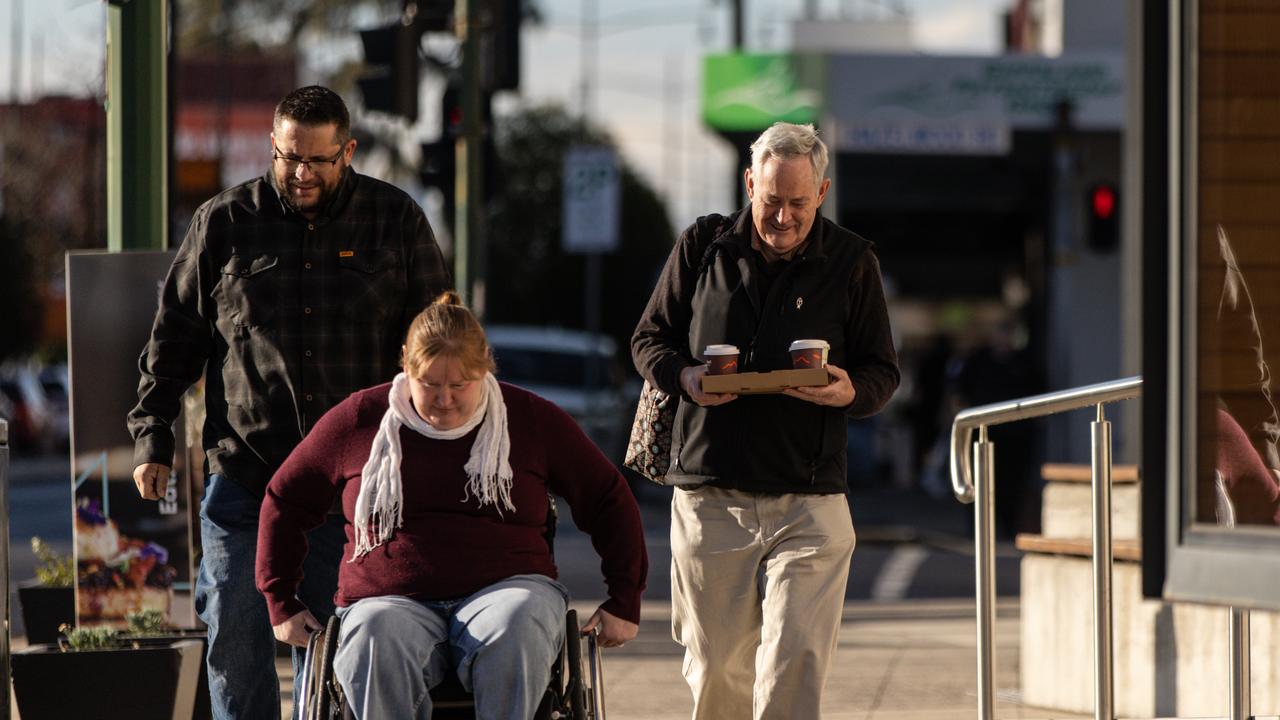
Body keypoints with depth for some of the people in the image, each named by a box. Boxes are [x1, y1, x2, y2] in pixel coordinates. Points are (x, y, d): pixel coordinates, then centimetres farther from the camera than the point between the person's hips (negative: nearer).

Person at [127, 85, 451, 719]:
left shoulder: (397, 222, 6)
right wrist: (152, 434, 5)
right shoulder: (224, 223, 6)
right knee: (234, 638, -2)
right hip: (243, 471, 0)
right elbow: (174, 335, 11)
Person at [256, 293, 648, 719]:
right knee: (374, 642, -38)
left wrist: (623, 602, 10)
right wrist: (282, 603, 15)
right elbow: (285, 500, 19)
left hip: (504, 588, 0)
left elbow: (610, 500, 17)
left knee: (514, 630, -38)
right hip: (391, 602, 0)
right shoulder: (360, 420, 8)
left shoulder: (531, 420, 9)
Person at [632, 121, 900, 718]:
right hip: (708, 498, 1)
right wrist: (683, 377, -9)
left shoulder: (851, 261, 5)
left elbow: (882, 372, 10)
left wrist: (850, 393, -14)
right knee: (716, 668, 6)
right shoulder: (702, 246, 7)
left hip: (808, 505, -1)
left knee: (796, 659, -14)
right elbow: (649, 339, 14)